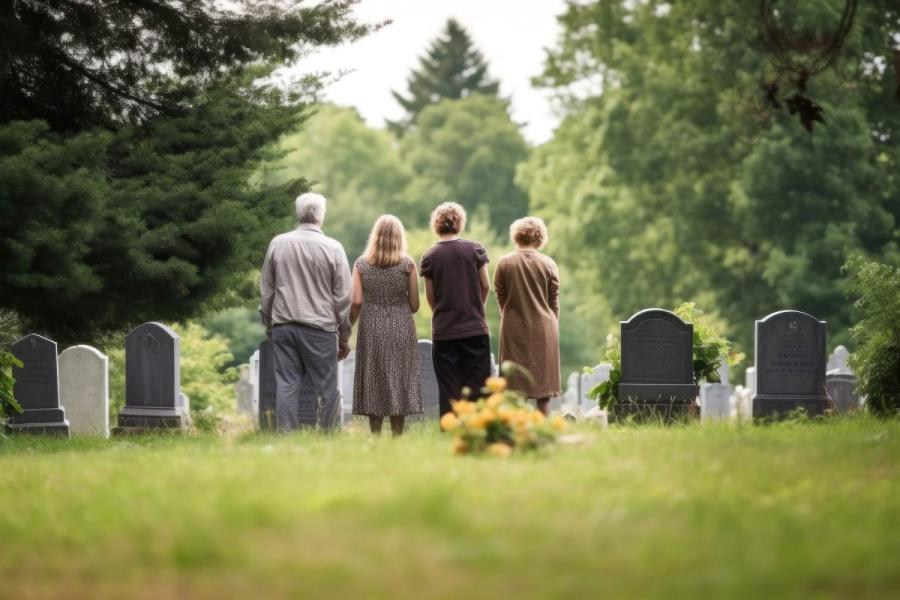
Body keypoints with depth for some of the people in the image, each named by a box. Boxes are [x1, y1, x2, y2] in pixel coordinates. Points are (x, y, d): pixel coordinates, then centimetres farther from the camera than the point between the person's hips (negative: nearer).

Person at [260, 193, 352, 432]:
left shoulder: (277, 243, 5)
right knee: (327, 388, 2)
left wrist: (269, 325, 22)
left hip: (283, 325, 3)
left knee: (286, 385, 3)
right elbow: (343, 297, 0)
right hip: (320, 327, -3)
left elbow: (266, 291, 12)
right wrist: (344, 336, 8)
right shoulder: (332, 248, -3)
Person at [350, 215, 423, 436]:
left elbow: (356, 301, -5)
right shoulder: (407, 264, -2)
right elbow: (414, 305, -1)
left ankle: (375, 435, 4)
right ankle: (397, 434, 0)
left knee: (373, 384, 6)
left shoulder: (361, 264, 1)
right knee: (398, 383, 3)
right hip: (401, 330, -1)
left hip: (371, 329, 1)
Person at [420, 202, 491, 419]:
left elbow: (430, 297, 1)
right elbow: (485, 286, 2)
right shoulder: (475, 249, -2)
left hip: (443, 331, 0)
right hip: (475, 328, 0)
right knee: (476, 386, 4)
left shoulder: (429, 256, -2)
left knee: (448, 388, 4)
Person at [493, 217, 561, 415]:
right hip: (543, 329, 0)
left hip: (514, 330, 0)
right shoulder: (548, 264, -2)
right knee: (543, 387, 6)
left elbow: (500, 300, 4)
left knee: (515, 386, 3)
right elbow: (554, 302, 4)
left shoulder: (504, 263, -4)